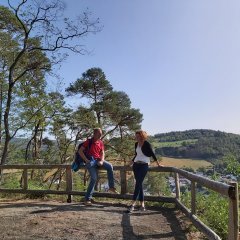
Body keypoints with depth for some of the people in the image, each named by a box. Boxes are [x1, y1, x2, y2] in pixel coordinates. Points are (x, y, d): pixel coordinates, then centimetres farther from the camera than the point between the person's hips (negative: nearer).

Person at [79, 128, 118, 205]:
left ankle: (111, 187, -8)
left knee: (110, 166, -19)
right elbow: (80, 151, -6)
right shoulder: (88, 141, -3)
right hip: (91, 161, -5)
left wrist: (101, 161, -7)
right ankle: (87, 199, -4)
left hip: (98, 160, 5)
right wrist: (86, 160, -13)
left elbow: (102, 153, 12)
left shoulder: (101, 142, 10)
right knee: (94, 178, -14)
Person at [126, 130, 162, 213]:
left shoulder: (146, 144, -7)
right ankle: (142, 205, 9)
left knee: (138, 184, -13)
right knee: (139, 184, 3)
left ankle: (133, 204, -17)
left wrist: (158, 164, 1)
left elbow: (152, 154, -2)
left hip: (144, 165, -6)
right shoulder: (136, 144, 11)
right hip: (136, 165, 6)